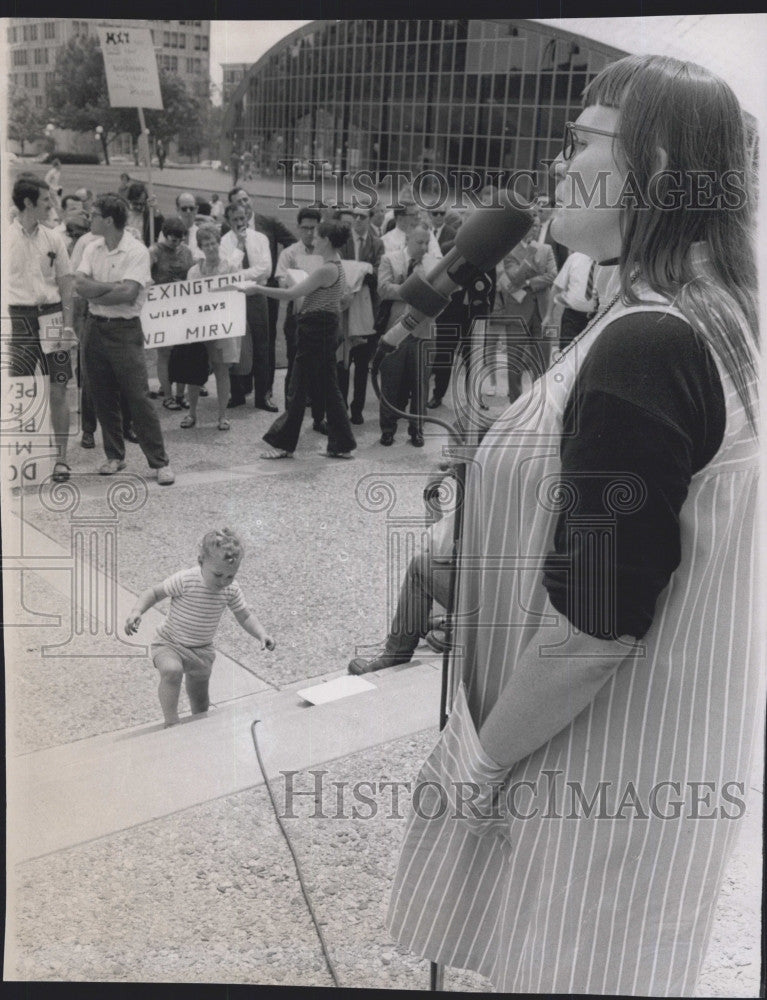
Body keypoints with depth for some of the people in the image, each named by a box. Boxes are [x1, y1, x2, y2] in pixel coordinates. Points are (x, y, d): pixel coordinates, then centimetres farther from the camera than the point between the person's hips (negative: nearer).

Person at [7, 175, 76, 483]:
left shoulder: (54, 239, 6)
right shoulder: (6, 238, 0)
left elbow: (66, 285, 8)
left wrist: (68, 325, -1)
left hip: (51, 316, 1)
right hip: (19, 319, -1)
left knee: (57, 392, 1)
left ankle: (61, 457, 10)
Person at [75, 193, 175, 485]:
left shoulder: (137, 251, -11)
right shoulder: (92, 248, 7)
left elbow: (128, 294, -21)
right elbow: (80, 285, -5)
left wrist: (95, 295, -10)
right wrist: (113, 286, -16)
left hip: (124, 331, -6)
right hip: (95, 327, 6)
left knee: (138, 398, -6)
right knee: (103, 398, 11)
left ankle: (160, 461, 0)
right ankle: (114, 456, 23)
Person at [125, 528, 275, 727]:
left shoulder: (231, 590, -11)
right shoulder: (185, 580, -24)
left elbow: (244, 616, 1)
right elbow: (155, 592, -13)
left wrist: (262, 634, -17)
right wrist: (137, 611, -30)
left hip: (202, 651, 4)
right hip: (169, 645, -4)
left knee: (201, 708, 17)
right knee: (171, 670, -38)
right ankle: (171, 724, -27)